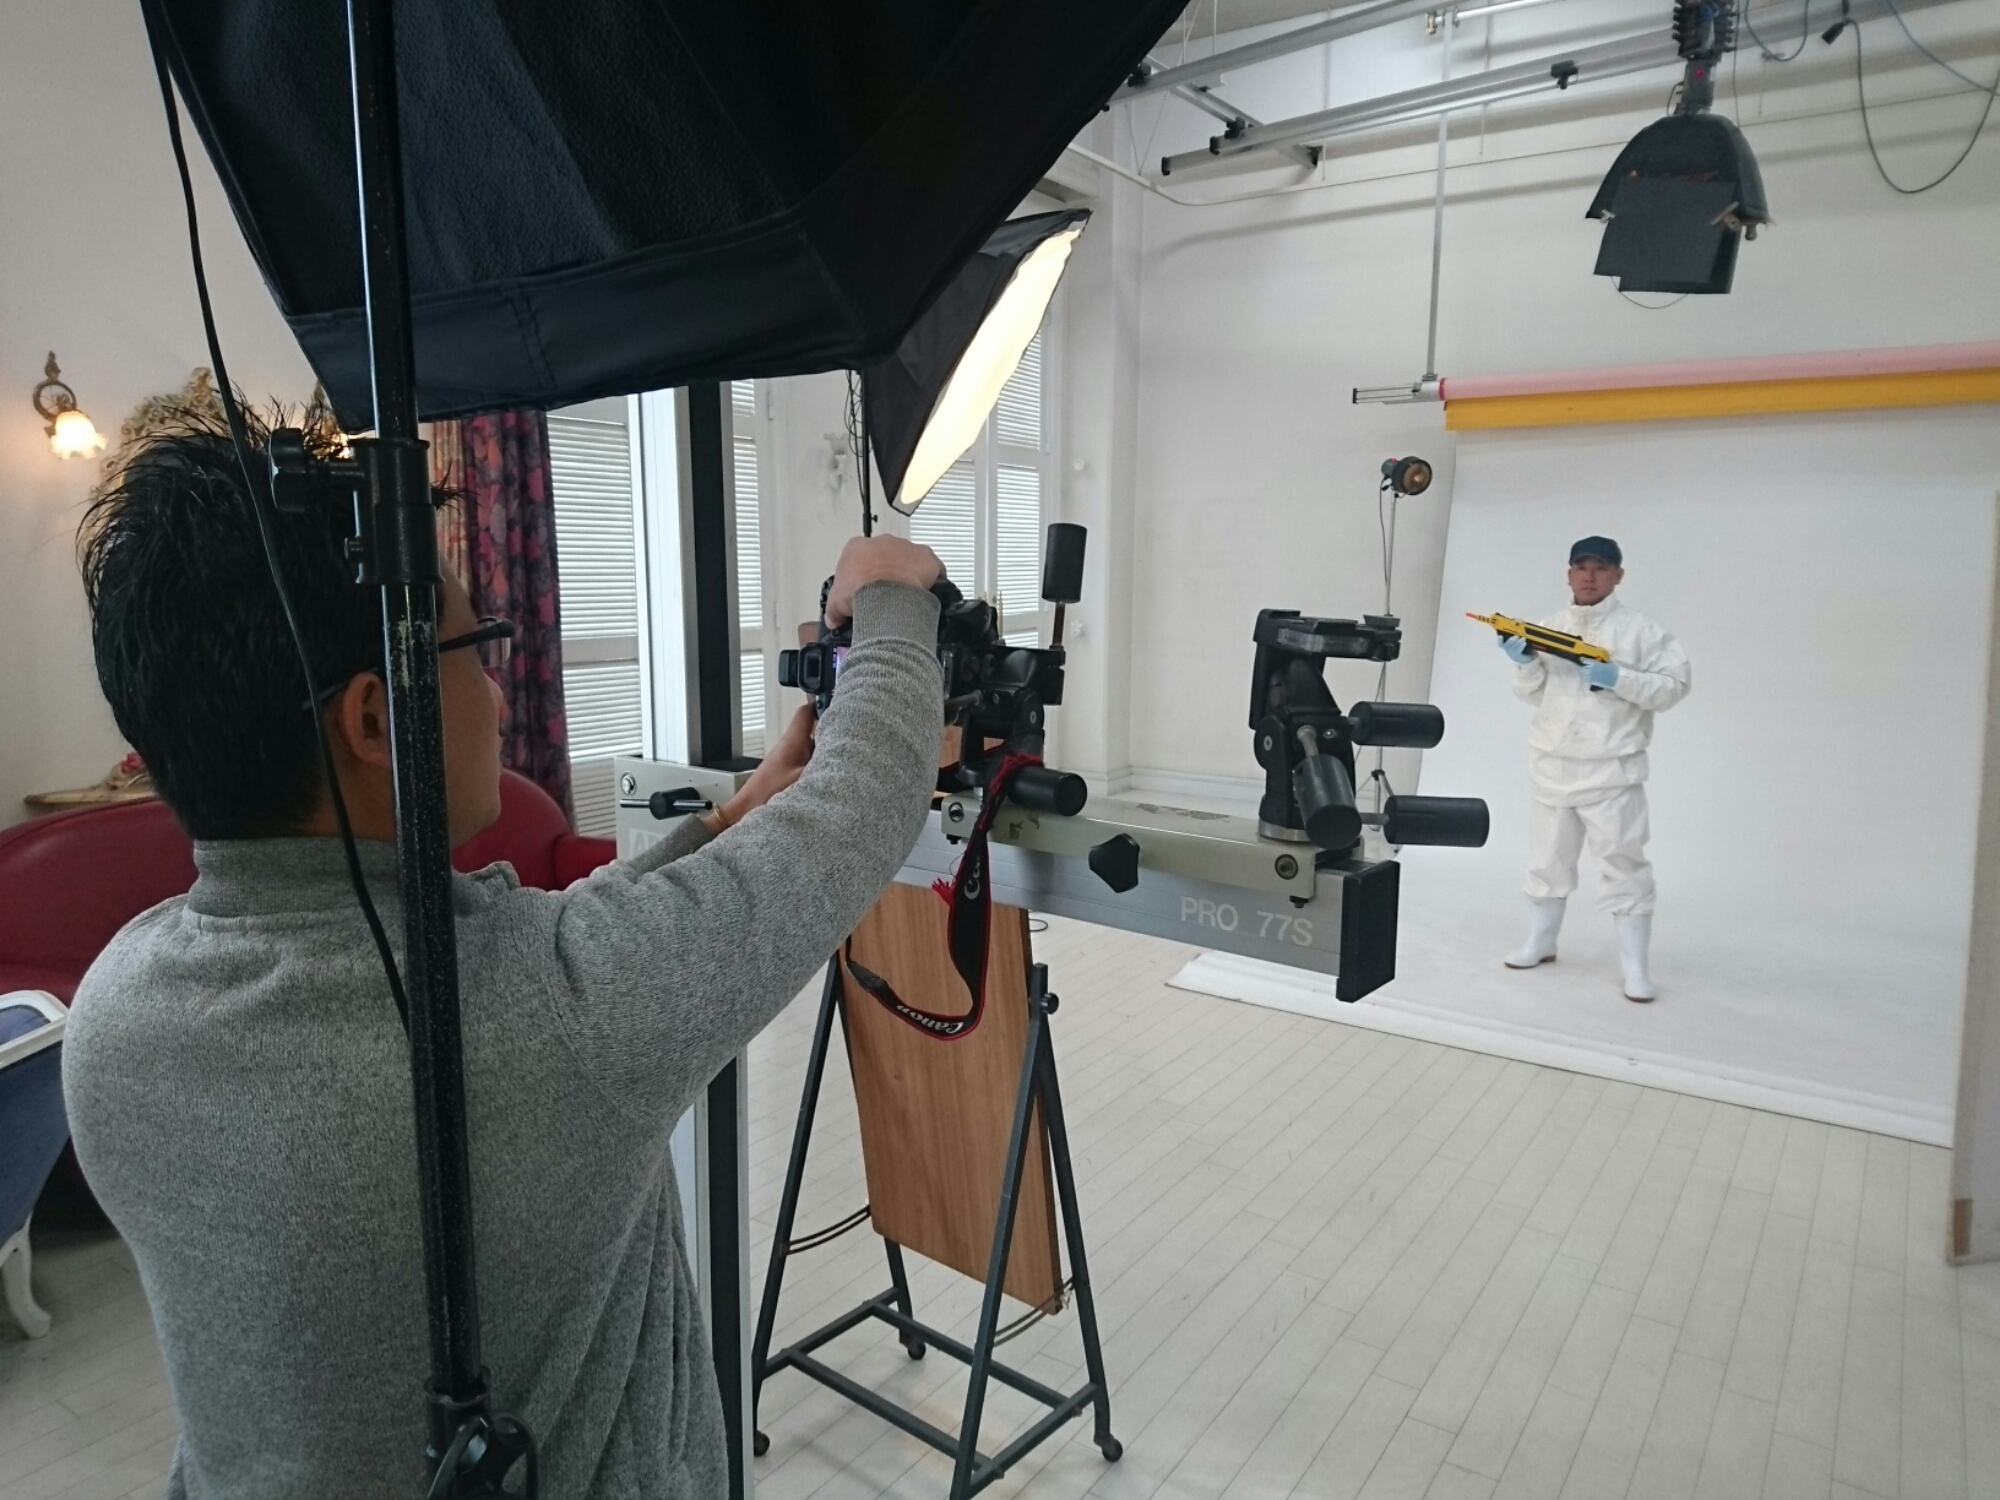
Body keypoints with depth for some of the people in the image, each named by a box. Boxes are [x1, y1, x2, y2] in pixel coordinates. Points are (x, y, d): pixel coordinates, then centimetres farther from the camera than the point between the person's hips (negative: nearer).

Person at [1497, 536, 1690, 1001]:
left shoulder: (1639, 630, -5)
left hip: (1611, 769, -5)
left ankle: (1636, 965, 6)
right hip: (1551, 765, 5)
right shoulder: (1551, 627, 9)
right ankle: (1540, 943, 29)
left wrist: (1618, 679, -20)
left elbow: (1675, 684, -9)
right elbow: (1536, 695, 11)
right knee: (1547, 858, 15)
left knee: (1625, 864, -2)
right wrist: (1525, 663, -8)